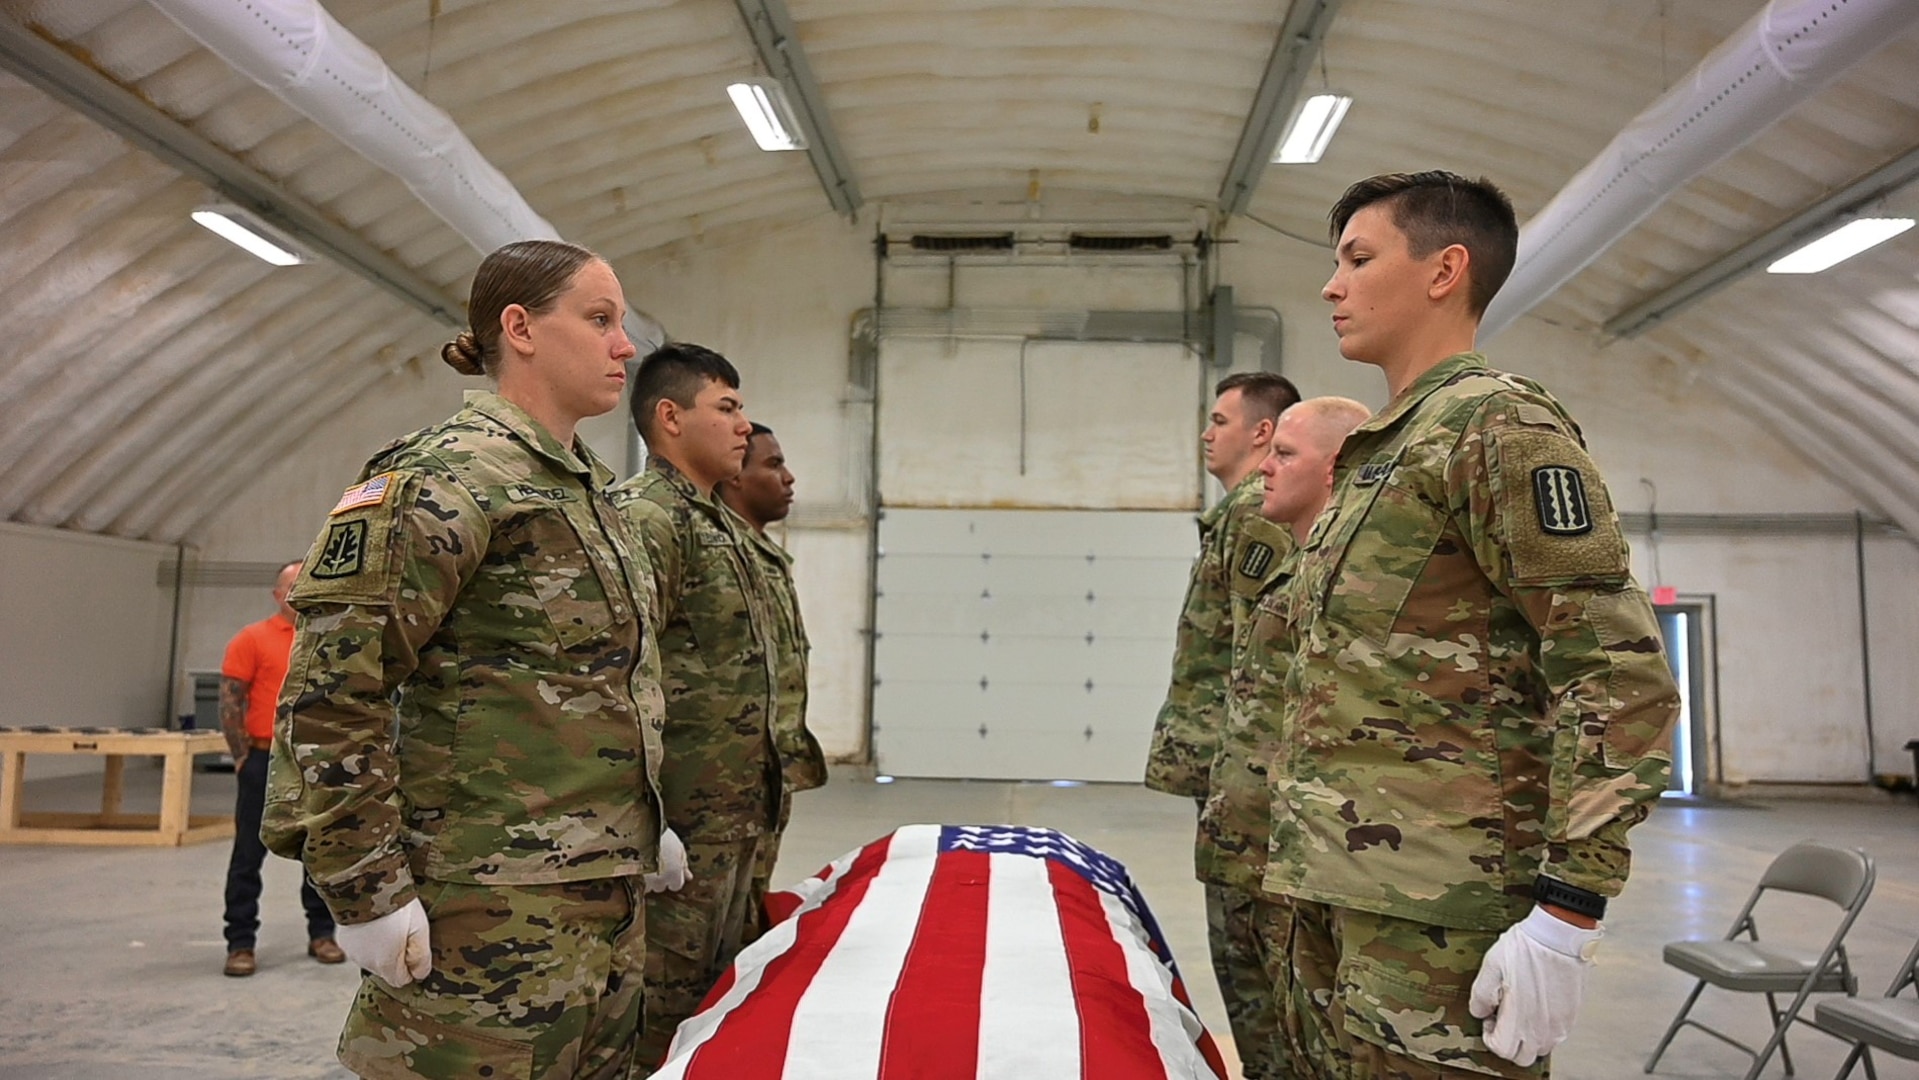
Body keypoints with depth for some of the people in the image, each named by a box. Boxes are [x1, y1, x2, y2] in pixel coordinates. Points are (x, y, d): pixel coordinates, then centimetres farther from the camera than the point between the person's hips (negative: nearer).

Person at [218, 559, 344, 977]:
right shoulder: (252, 639, -4)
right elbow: (229, 701, -5)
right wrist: (243, 757, -8)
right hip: (266, 763, -4)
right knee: (249, 855, 3)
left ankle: (321, 933, 23)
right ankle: (240, 943, 12)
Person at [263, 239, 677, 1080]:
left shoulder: (586, 488, 15)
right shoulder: (449, 473, -12)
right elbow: (332, 686, -17)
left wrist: (643, 826, 19)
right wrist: (366, 889, -17)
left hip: (605, 900, 9)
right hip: (490, 914, -8)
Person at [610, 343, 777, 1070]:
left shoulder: (718, 525, 17)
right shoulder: (645, 518, -14)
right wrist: (650, 823, -23)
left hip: (733, 819, 10)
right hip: (684, 820, -9)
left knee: (718, 998, 18)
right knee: (661, 1009, 1)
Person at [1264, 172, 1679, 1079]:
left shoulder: (1498, 424, -8)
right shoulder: (1380, 450, 18)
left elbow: (1619, 674, -15)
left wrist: (1566, 912, -19)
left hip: (1437, 908, -8)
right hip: (1340, 893, 8)